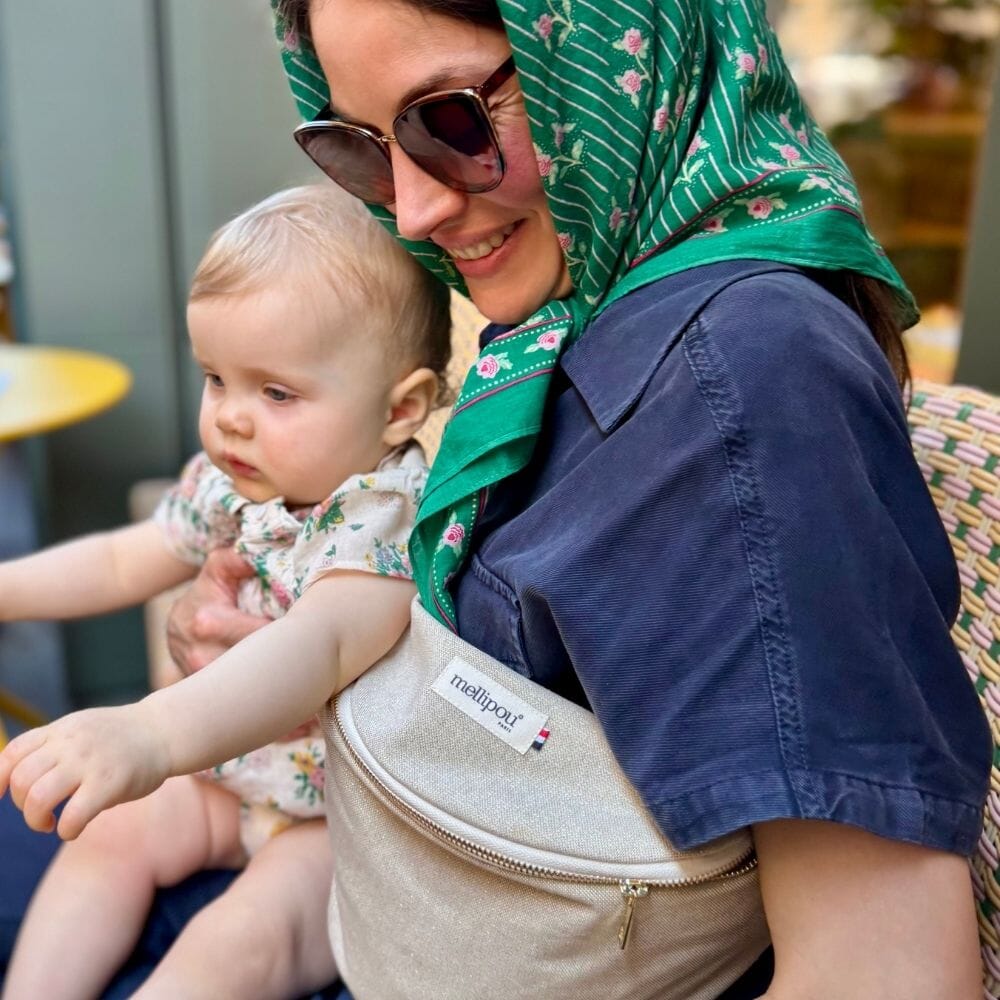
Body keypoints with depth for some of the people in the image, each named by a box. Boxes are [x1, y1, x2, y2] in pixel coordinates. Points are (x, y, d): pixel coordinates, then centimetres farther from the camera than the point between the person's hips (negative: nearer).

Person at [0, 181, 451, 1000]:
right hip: (242, 766, 9)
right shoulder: (231, 483, -5)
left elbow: (320, 645, -52)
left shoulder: (397, 523, -32)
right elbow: (125, 562, 13)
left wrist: (153, 734, -67)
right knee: (110, 834, 2)